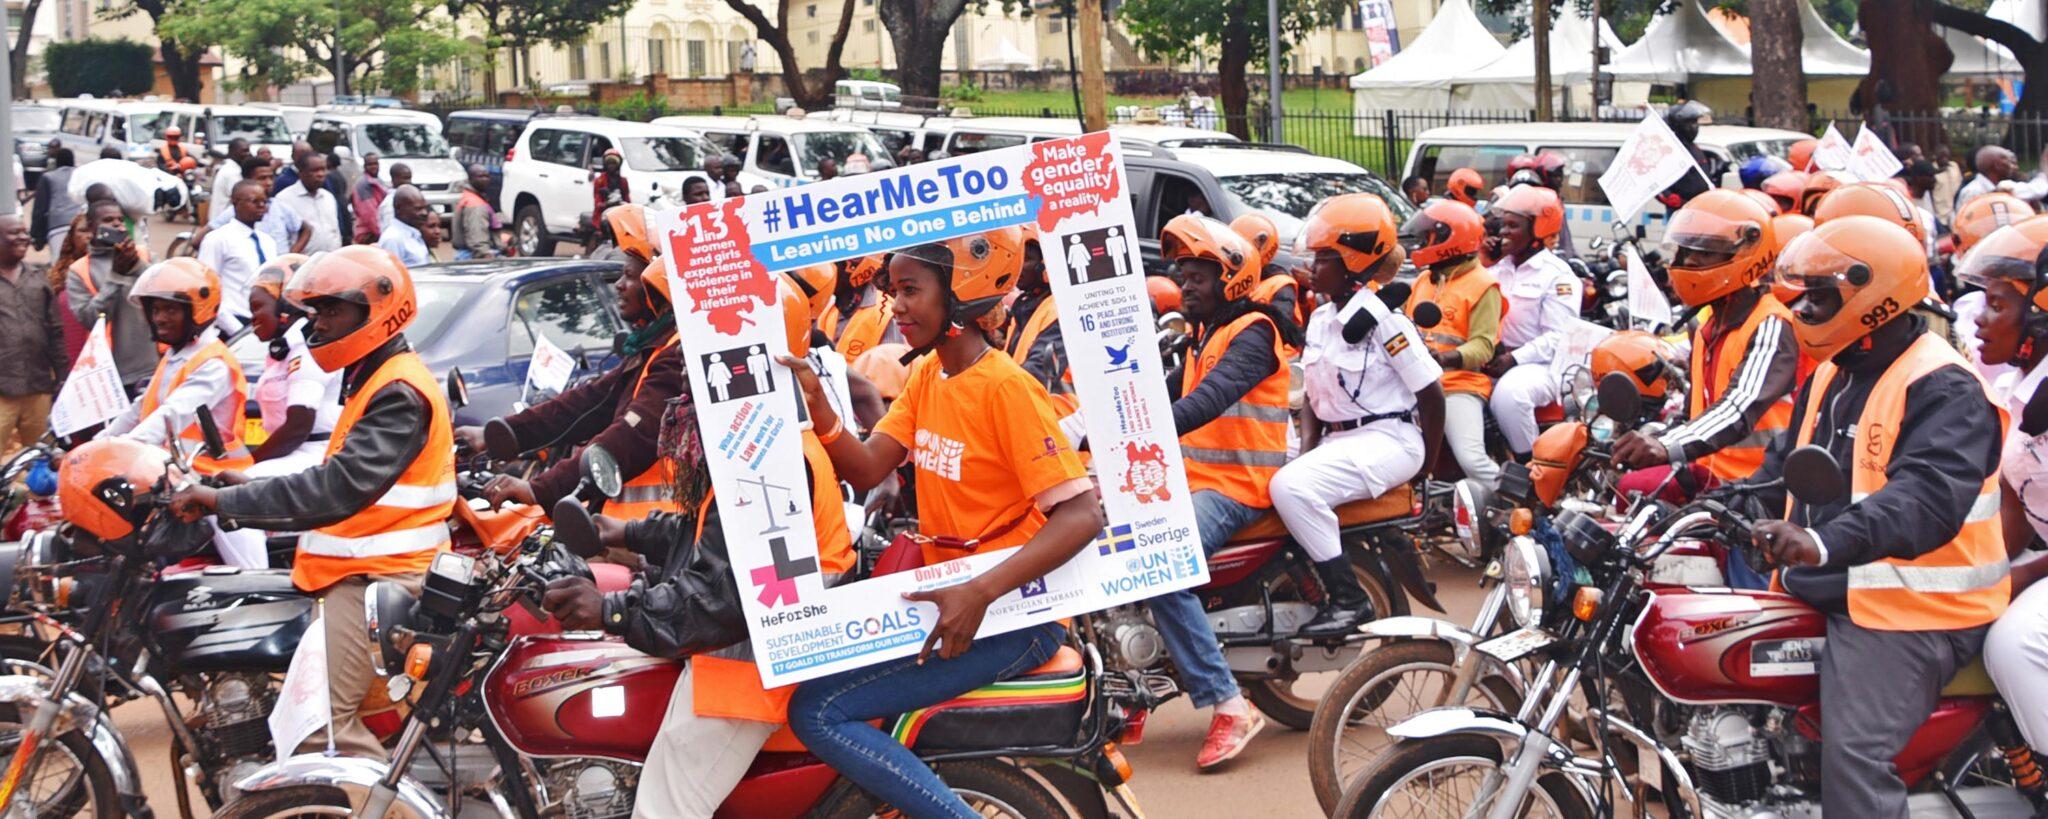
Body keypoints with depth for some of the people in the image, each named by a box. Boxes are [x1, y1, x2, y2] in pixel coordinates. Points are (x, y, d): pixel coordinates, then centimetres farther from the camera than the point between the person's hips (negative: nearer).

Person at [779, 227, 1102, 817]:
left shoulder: (1005, 388, -16)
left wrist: (981, 592, -30)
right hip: (947, 595, 9)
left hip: (1013, 616, -9)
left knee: (818, 711, -16)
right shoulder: (926, 375, 10)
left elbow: (1082, 514, -22)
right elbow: (865, 470, 3)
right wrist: (817, 404, -14)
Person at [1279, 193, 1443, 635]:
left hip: (1387, 437, -9)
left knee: (1292, 486, -28)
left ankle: (1349, 598, -22)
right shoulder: (1320, 320, 12)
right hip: (1338, 439, 9)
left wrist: (1426, 465, -3)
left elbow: (1431, 393, -10)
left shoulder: (1383, 321, -13)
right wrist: (1308, 448, 0)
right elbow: (1312, 395, 16)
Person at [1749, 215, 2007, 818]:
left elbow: (1930, 496, -32)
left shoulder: (1943, 388, -16)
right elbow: (1787, 463, 24)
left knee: (1856, 757, -22)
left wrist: (1826, 542, -47)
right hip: (1824, 596, 10)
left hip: (1905, 610, -10)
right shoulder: (1831, 374, 16)